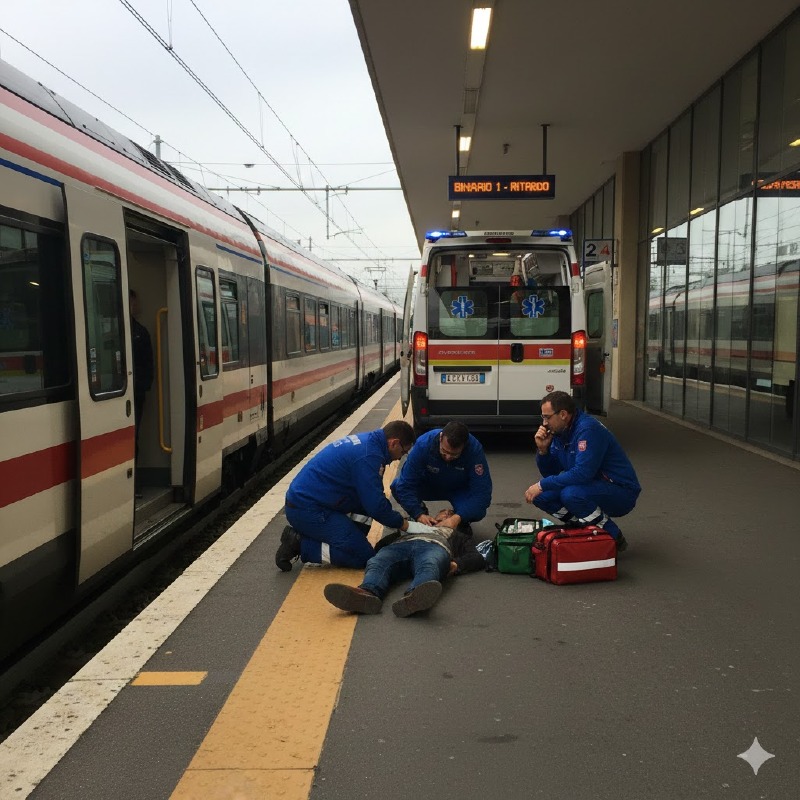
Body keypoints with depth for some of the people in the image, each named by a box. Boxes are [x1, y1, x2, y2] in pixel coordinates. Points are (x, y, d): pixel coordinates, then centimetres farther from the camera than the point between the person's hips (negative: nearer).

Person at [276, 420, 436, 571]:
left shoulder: (364, 441, 11)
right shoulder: (368, 455, -19)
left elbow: (373, 498, 20)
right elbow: (376, 505, -18)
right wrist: (405, 525, -5)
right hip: (308, 510, -10)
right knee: (365, 557, -9)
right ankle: (300, 544, -7)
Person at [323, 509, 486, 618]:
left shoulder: (459, 535, 43)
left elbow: (477, 558, 21)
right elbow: (381, 544, 31)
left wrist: (456, 564, -1)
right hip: (400, 544, 2)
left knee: (429, 567, -40)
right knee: (377, 564, -34)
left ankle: (413, 598, -72)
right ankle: (367, 593, -65)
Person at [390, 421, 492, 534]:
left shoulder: (475, 449, -33)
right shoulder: (423, 444, -33)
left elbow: (482, 492, -34)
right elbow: (406, 485, -31)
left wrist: (458, 517, -46)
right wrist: (419, 514, -43)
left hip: (460, 490, -1)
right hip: (428, 485, 1)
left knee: (477, 511, -33)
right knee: (397, 486, -28)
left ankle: (463, 522, 5)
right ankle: (423, 511, 4)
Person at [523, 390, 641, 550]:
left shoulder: (588, 429, -23)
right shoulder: (560, 431, 3)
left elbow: (582, 473, -31)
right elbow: (550, 473, 9)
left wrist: (542, 485, -24)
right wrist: (543, 450, -11)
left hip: (621, 492, -8)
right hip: (591, 487, 8)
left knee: (571, 494, -34)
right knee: (542, 496, -6)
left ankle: (613, 537, -10)